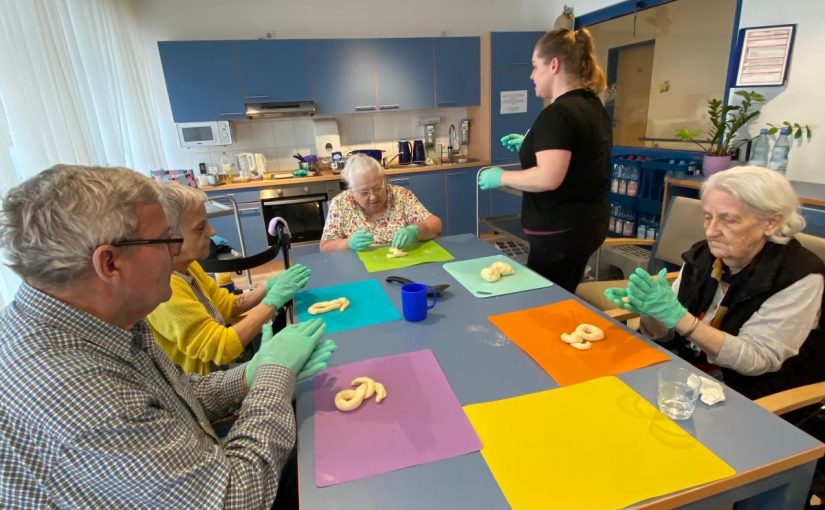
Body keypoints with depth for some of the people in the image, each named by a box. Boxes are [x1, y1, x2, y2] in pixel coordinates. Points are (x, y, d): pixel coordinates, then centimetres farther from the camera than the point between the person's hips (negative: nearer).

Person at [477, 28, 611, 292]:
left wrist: (501, 177, -14)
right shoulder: (593, 106, 11)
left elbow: (548, 178, -28)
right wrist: (530, 144, 18)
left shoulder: (557, 113, -19)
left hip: (561, 230, -10)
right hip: (589, 222, 10)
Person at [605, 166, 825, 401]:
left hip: (756, 401, -4)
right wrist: (649, 311, -22)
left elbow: (756, 360, -21)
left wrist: (677, 316, -32)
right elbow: (665, 334, 1)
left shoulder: (800, 277, -15)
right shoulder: (701, 256, -3)